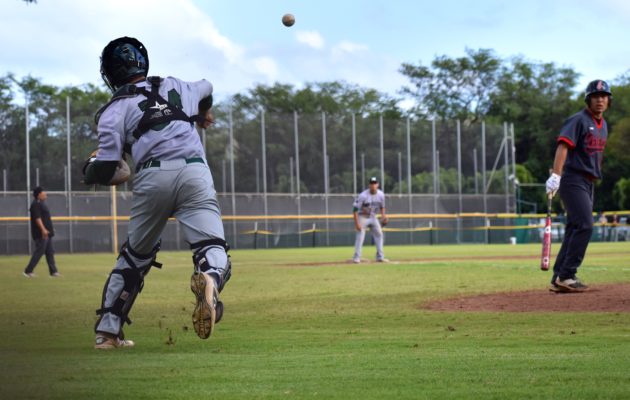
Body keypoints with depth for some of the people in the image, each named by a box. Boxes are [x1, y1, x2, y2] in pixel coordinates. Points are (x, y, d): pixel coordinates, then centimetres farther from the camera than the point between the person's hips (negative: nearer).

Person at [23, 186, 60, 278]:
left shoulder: (41, 203, 17)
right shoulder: (36, 204, -14)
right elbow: (37, 218, -23)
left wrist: (50, 230, 25)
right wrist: (43, 229, -30)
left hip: (46, 233, 10)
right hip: (41, 234, -10)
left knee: (50, 252, 9)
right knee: (39, 252, -9)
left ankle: (53, 271, 11)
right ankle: (28, 271, -4)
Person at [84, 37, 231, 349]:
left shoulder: (115, 110, 10)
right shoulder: (174, 86, 23)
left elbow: (104, 171, 0)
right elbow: (205, 89, 47)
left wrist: (90, 169, 24)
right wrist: (203, 113, 70)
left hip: (151, 178, -1)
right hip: (194, 173, 1)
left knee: (134, 256, 17)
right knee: (212, 247, -9)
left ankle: (107, 331, 19)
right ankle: (210, 276, -45)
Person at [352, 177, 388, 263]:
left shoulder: (381, 194, -7)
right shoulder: (363, 195, -24)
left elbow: (382, 206, 11)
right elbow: (355, 209, -23)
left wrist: (383, 216, -7)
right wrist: (356, 223, -27)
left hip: (373, 217, 6)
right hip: (363, 217, -6)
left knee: (379, 234, 5)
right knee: (360, 236, -15)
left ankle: (380, 256, 13)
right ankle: (356, 257, -13)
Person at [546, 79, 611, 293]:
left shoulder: (603, 125, 17)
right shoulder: (578, 120, -10)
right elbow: (564, 145, -21)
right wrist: (556, 175, -33)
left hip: (588, 183, 9)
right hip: (573, 179, -9)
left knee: (575, 229, 7)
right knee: (585, 225, -18)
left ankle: (559, 279, 10)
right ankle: (566, 276, -16)